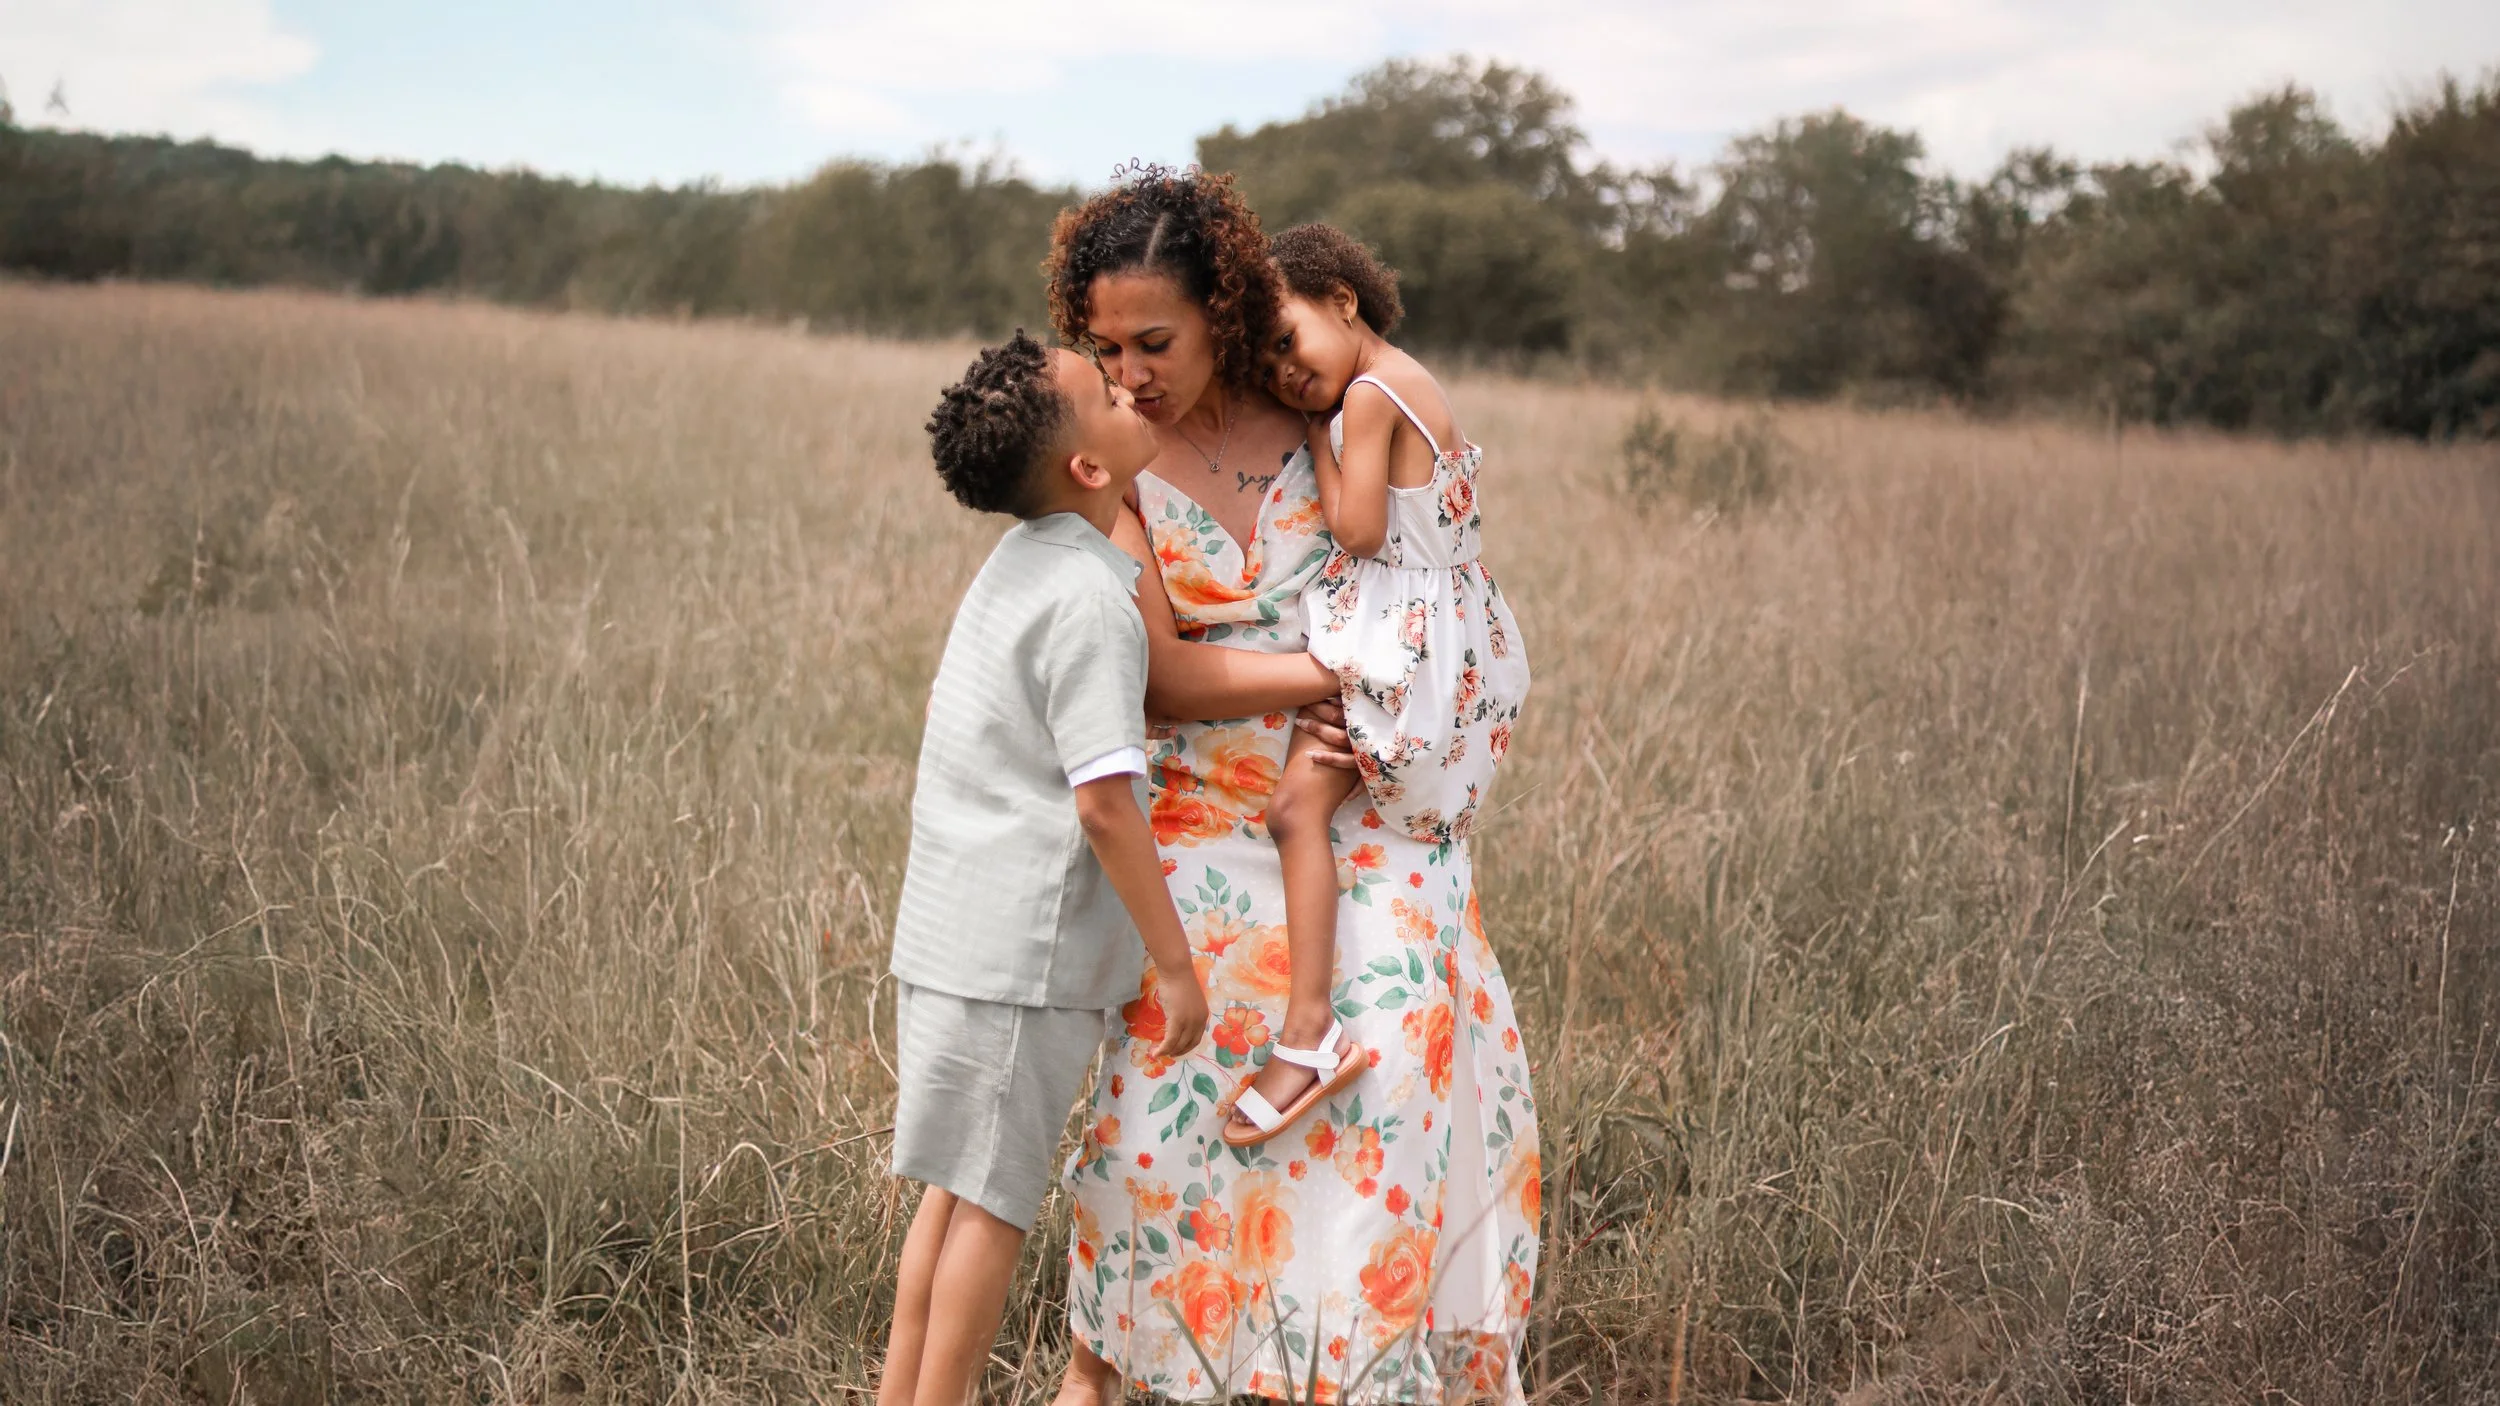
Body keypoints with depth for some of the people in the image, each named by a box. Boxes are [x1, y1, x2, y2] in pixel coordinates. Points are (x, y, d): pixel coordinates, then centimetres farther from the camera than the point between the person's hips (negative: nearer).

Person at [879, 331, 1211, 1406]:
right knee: (995, 1197, 2)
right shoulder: (1094, 599, -17)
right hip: (1027, 948, -9)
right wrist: (1175, 963, -16)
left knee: (958, 1186, 17)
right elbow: (1104, 800, -22)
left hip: (948, 927, 9)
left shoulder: (1014, 565, 11)